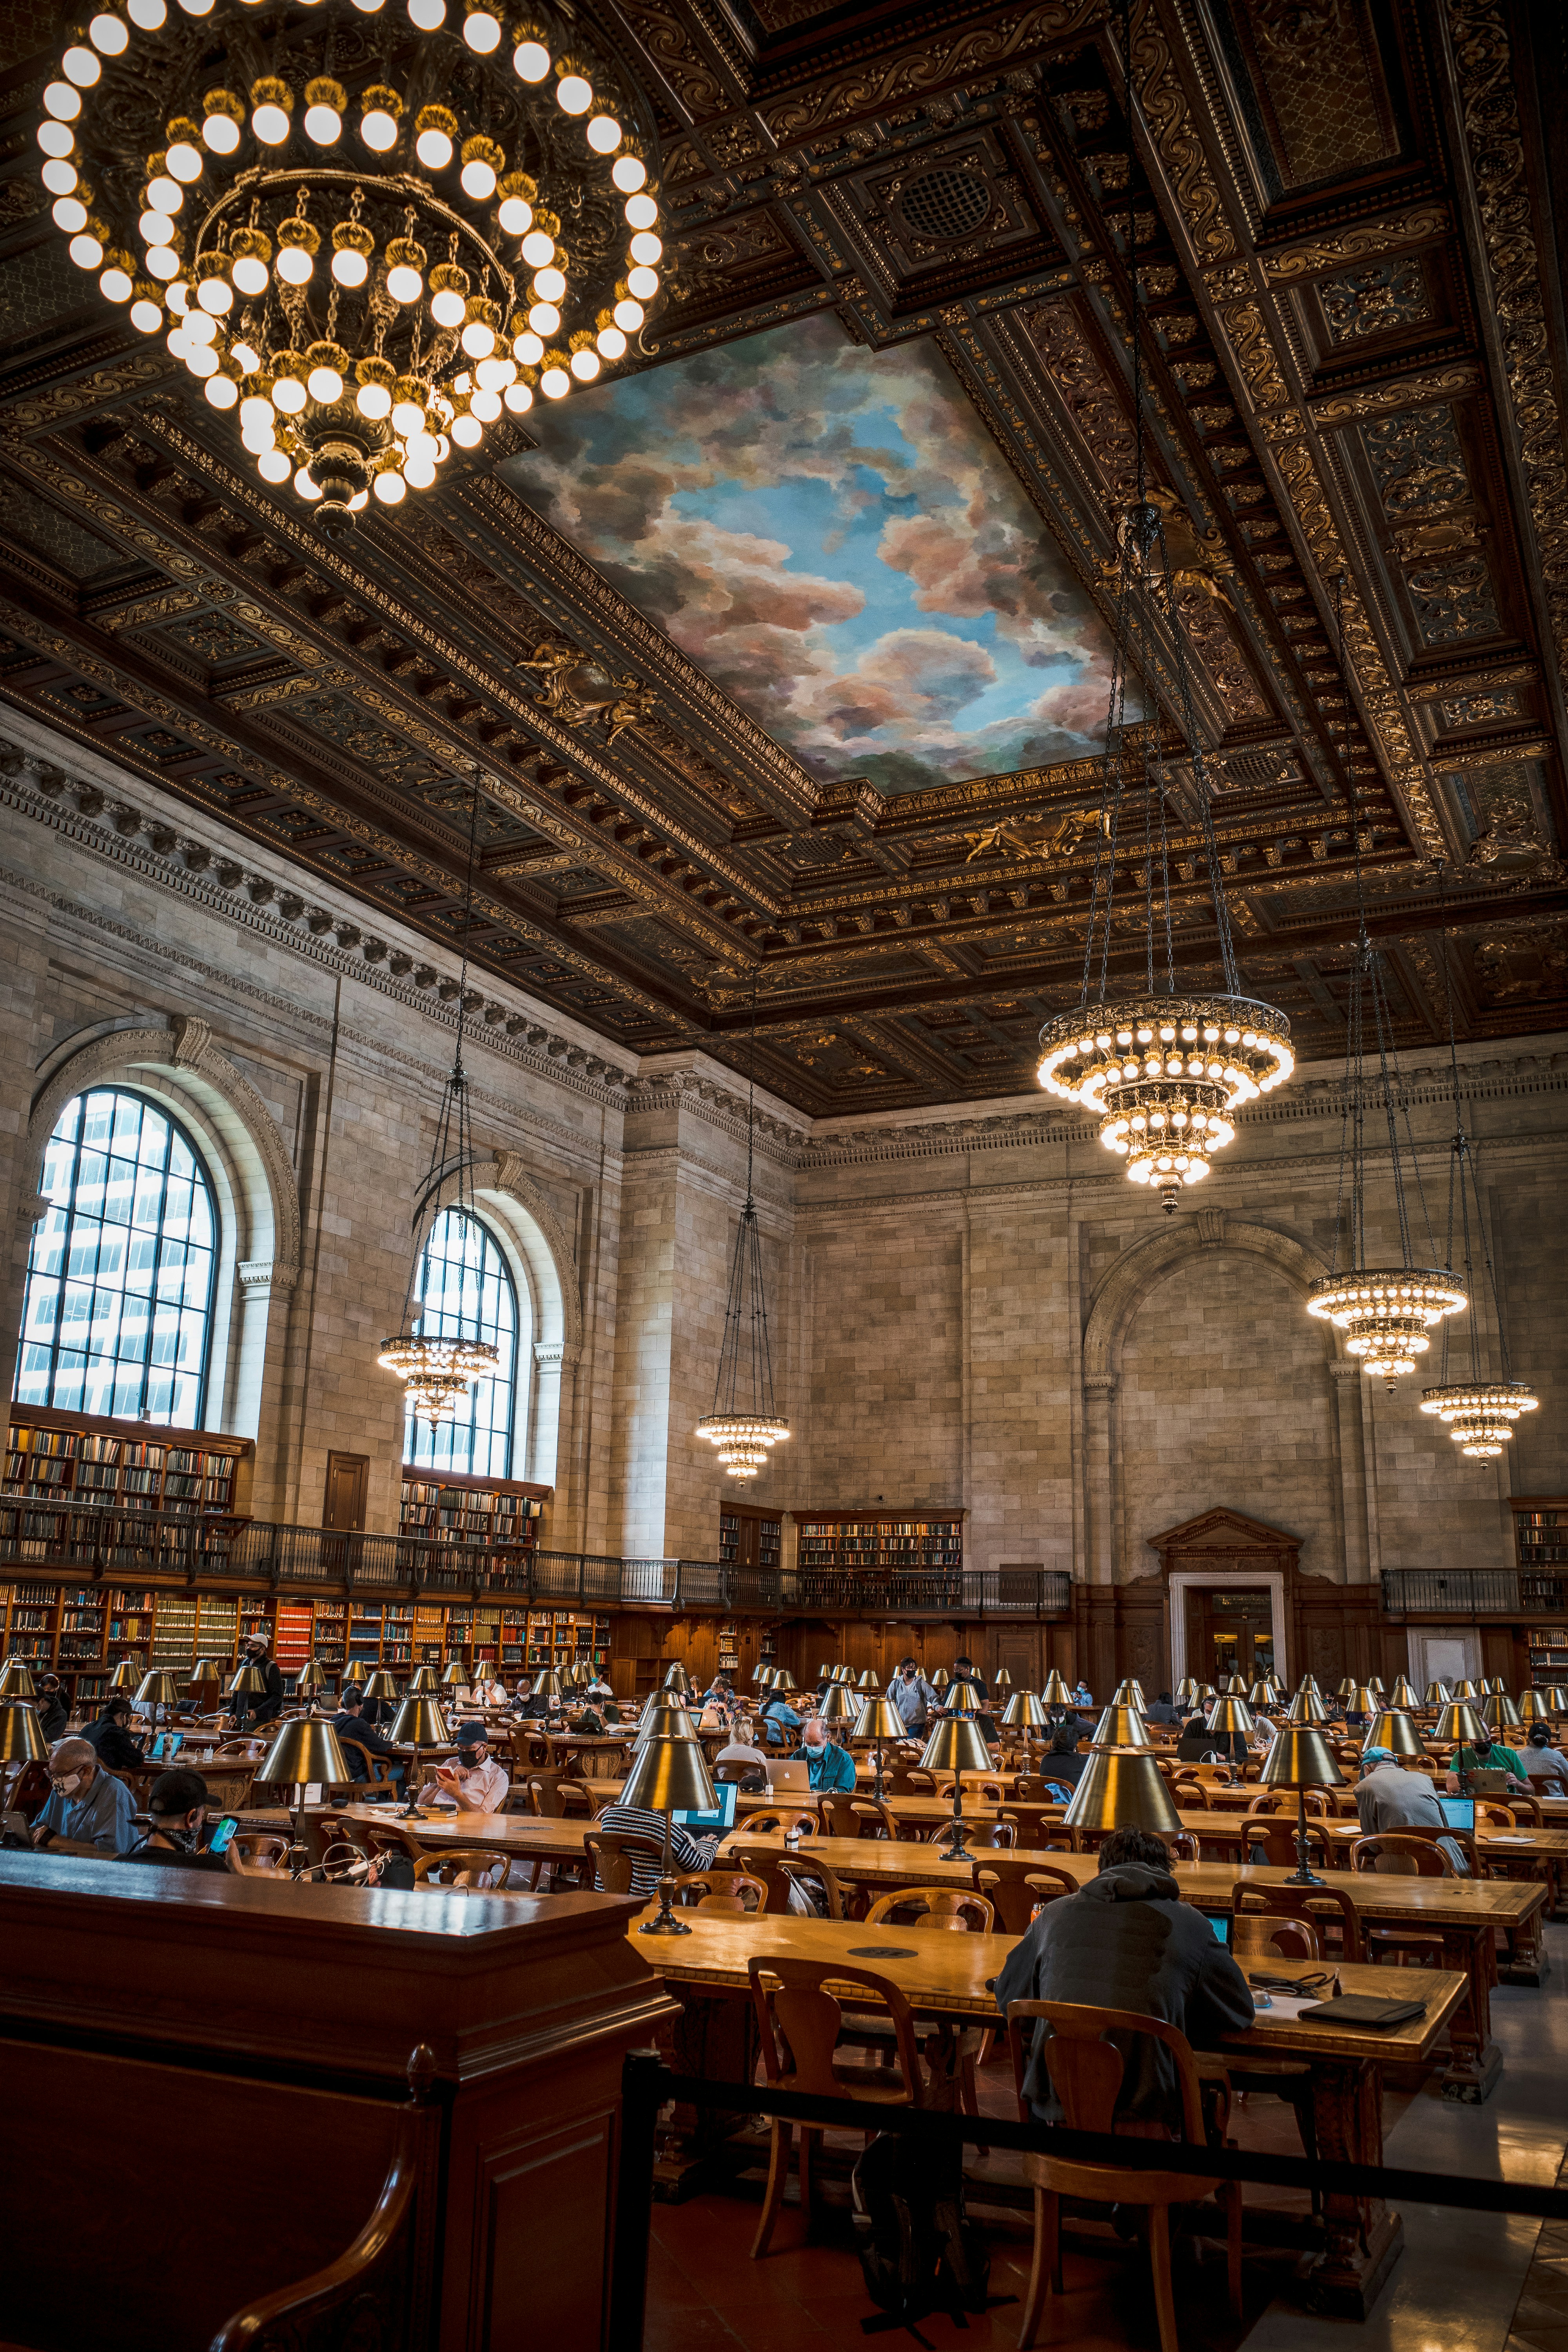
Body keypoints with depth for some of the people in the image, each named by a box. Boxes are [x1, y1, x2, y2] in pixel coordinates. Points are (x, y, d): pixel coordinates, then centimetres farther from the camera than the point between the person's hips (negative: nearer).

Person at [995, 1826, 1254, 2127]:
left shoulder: (1055, 1913, 9)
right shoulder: (1190, 1923, 3)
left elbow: (1007, 1998, 22)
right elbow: (1241, 2013, 14)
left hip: (1051, 2109, 2)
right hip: (1143, 2114, -2)